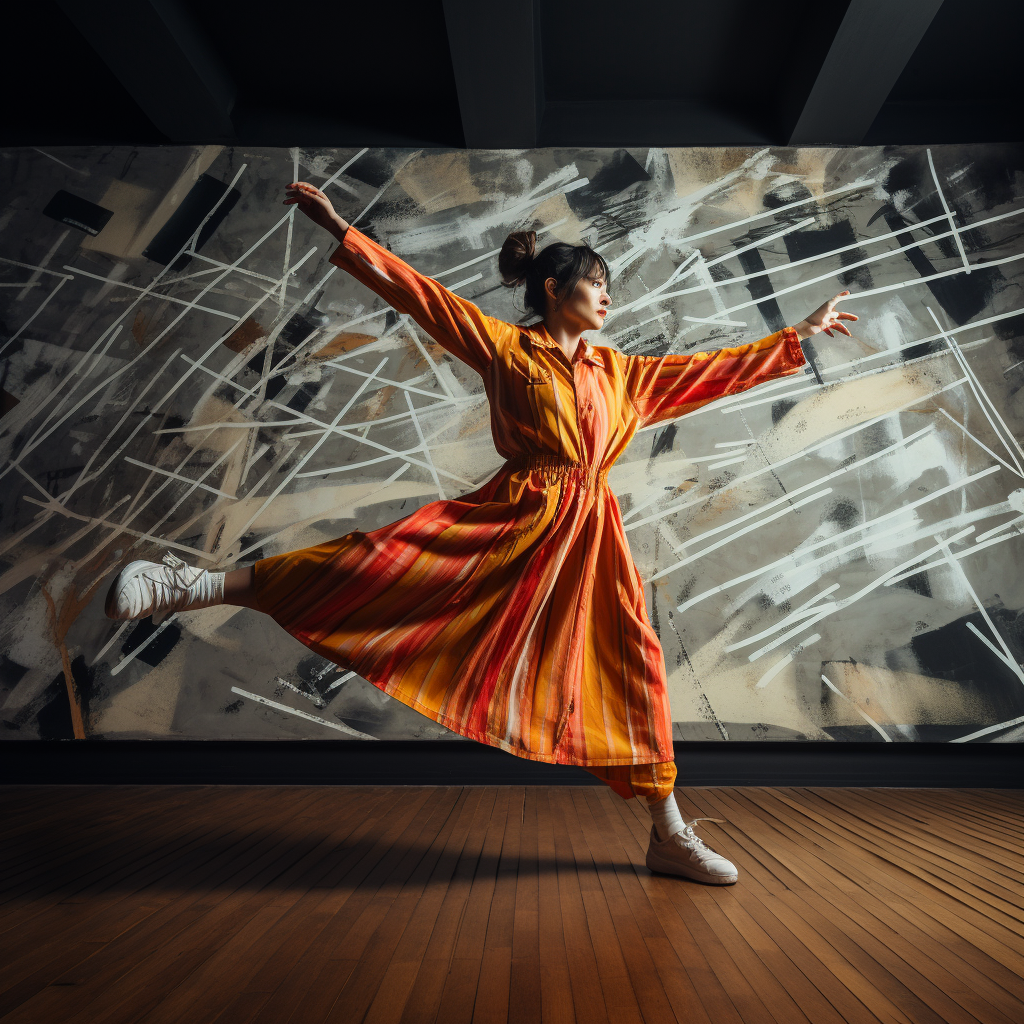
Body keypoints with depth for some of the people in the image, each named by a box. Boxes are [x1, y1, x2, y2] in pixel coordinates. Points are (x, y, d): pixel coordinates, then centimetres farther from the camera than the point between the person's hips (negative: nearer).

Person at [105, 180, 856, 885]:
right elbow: (420, 293, 4)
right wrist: (341, 231, 2)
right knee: (384, 564, -21)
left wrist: (800, 338, 32)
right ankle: (196, 587, -10)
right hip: (514, 516, -5)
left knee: (633, 662, 6)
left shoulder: (619, 372, 19)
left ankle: (669, 834, 22)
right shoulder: (505, 347, 6)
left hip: (590, 533, 5)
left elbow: (715, 369, 26)